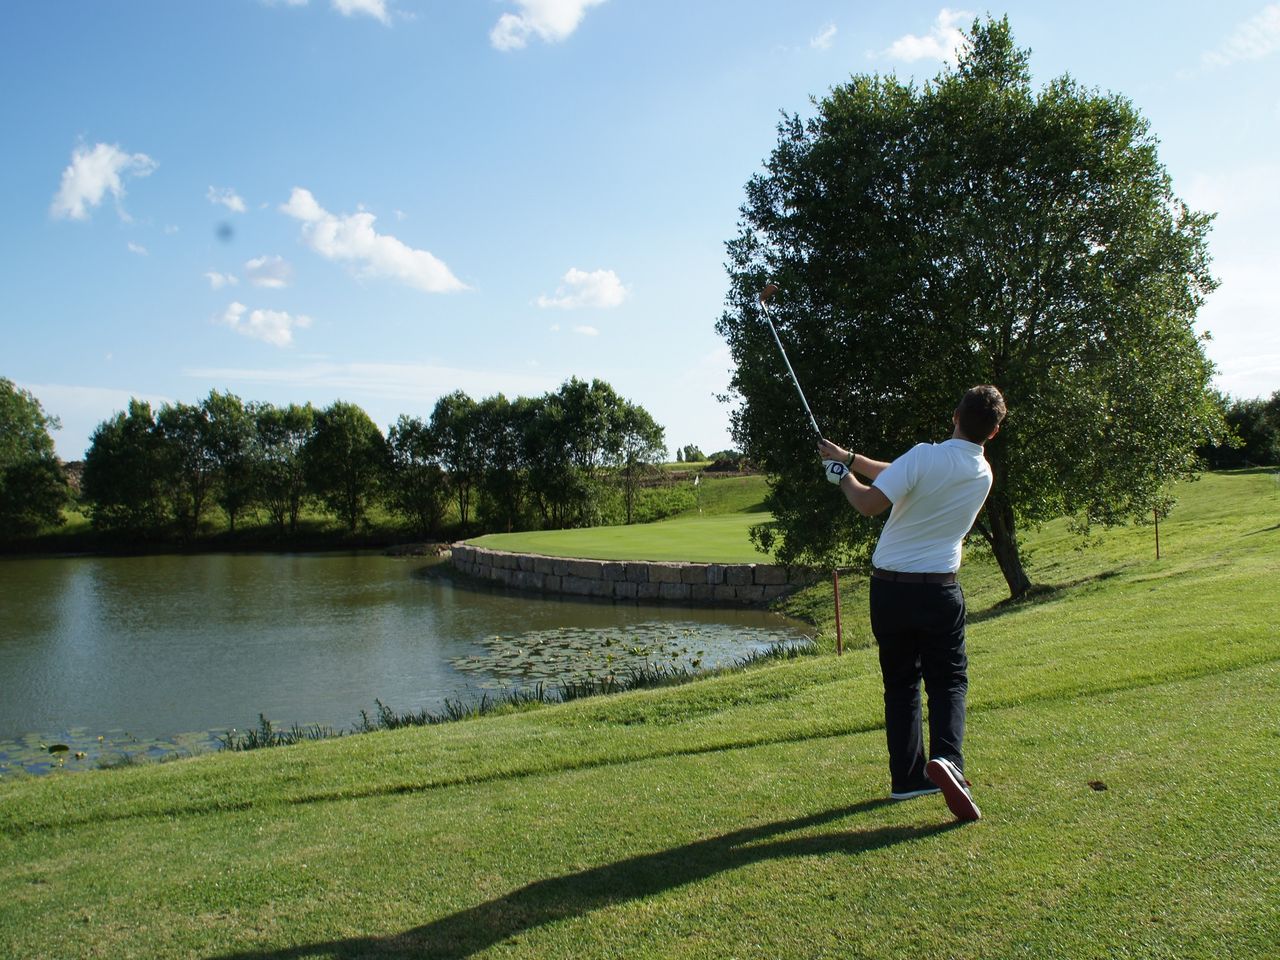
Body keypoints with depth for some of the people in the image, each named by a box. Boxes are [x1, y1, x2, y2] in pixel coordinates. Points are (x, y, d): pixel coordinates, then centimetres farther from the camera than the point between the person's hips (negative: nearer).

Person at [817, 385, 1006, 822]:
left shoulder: (926, 456, -14)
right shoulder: (983, 474, 3)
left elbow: (869, 504, -20)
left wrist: (843, 475, -1)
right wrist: (849, 458, 11)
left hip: (889, 587, -1)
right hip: (939, 592, 1)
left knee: (901, 683, 12)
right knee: (948, 680, 10)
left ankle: (907, 777, 15)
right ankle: (946, 758, -16)